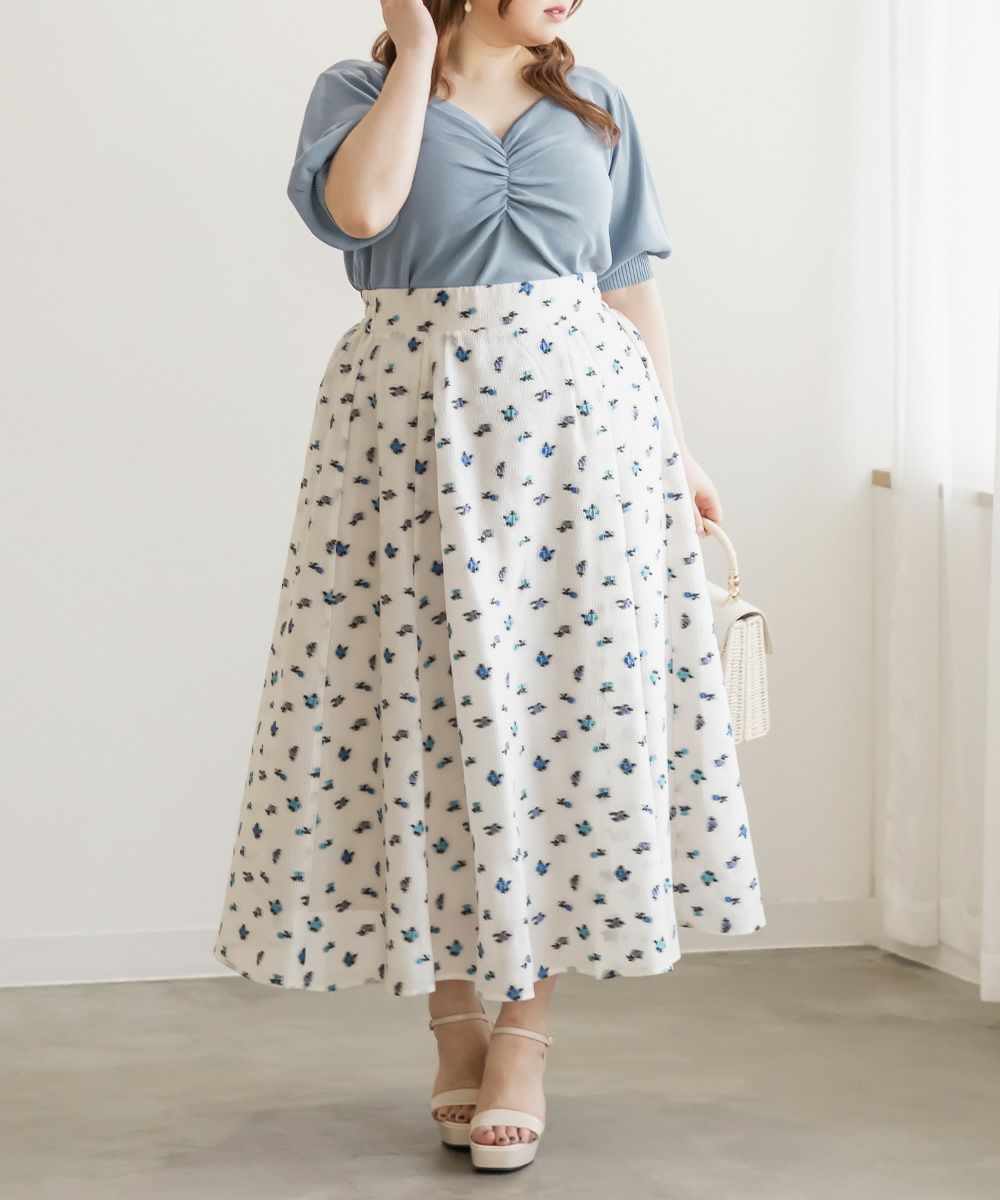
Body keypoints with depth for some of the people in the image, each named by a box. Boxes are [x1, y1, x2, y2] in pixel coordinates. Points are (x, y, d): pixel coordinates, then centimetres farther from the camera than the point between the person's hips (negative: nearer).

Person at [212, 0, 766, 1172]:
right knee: (424, 709, -1)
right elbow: (361, 207, -17)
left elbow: (630, 286, 15)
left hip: (578, 427, 2)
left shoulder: (595, 105, 13)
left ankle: (522, 1036, 4)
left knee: (563, 705, -3)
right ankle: (454, 1027, 12)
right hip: (410, 434, -2)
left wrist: (676, 448, 12)